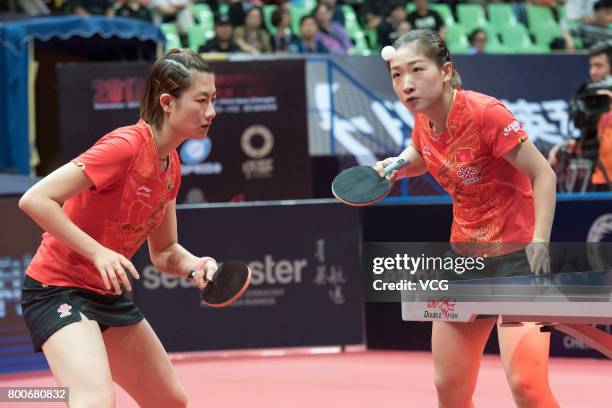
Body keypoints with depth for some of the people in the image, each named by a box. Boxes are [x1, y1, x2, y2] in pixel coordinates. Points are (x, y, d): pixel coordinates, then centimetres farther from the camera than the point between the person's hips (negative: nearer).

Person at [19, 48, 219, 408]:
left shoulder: (171, 165, 4)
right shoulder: (126, 146, -22)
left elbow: (164, 252, 14)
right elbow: (35, 199, -26)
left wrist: (195, 265, -8)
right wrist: (98, 252, -29)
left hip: (109, 294, 9)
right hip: (58, 288, -9)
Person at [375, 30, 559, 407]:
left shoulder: (485, 113, -21)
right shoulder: (423, 121, 0)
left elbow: (543, 175, -17)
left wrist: (540, 241, -27)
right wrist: (397, 165, 2)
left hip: (516, 253, -7)